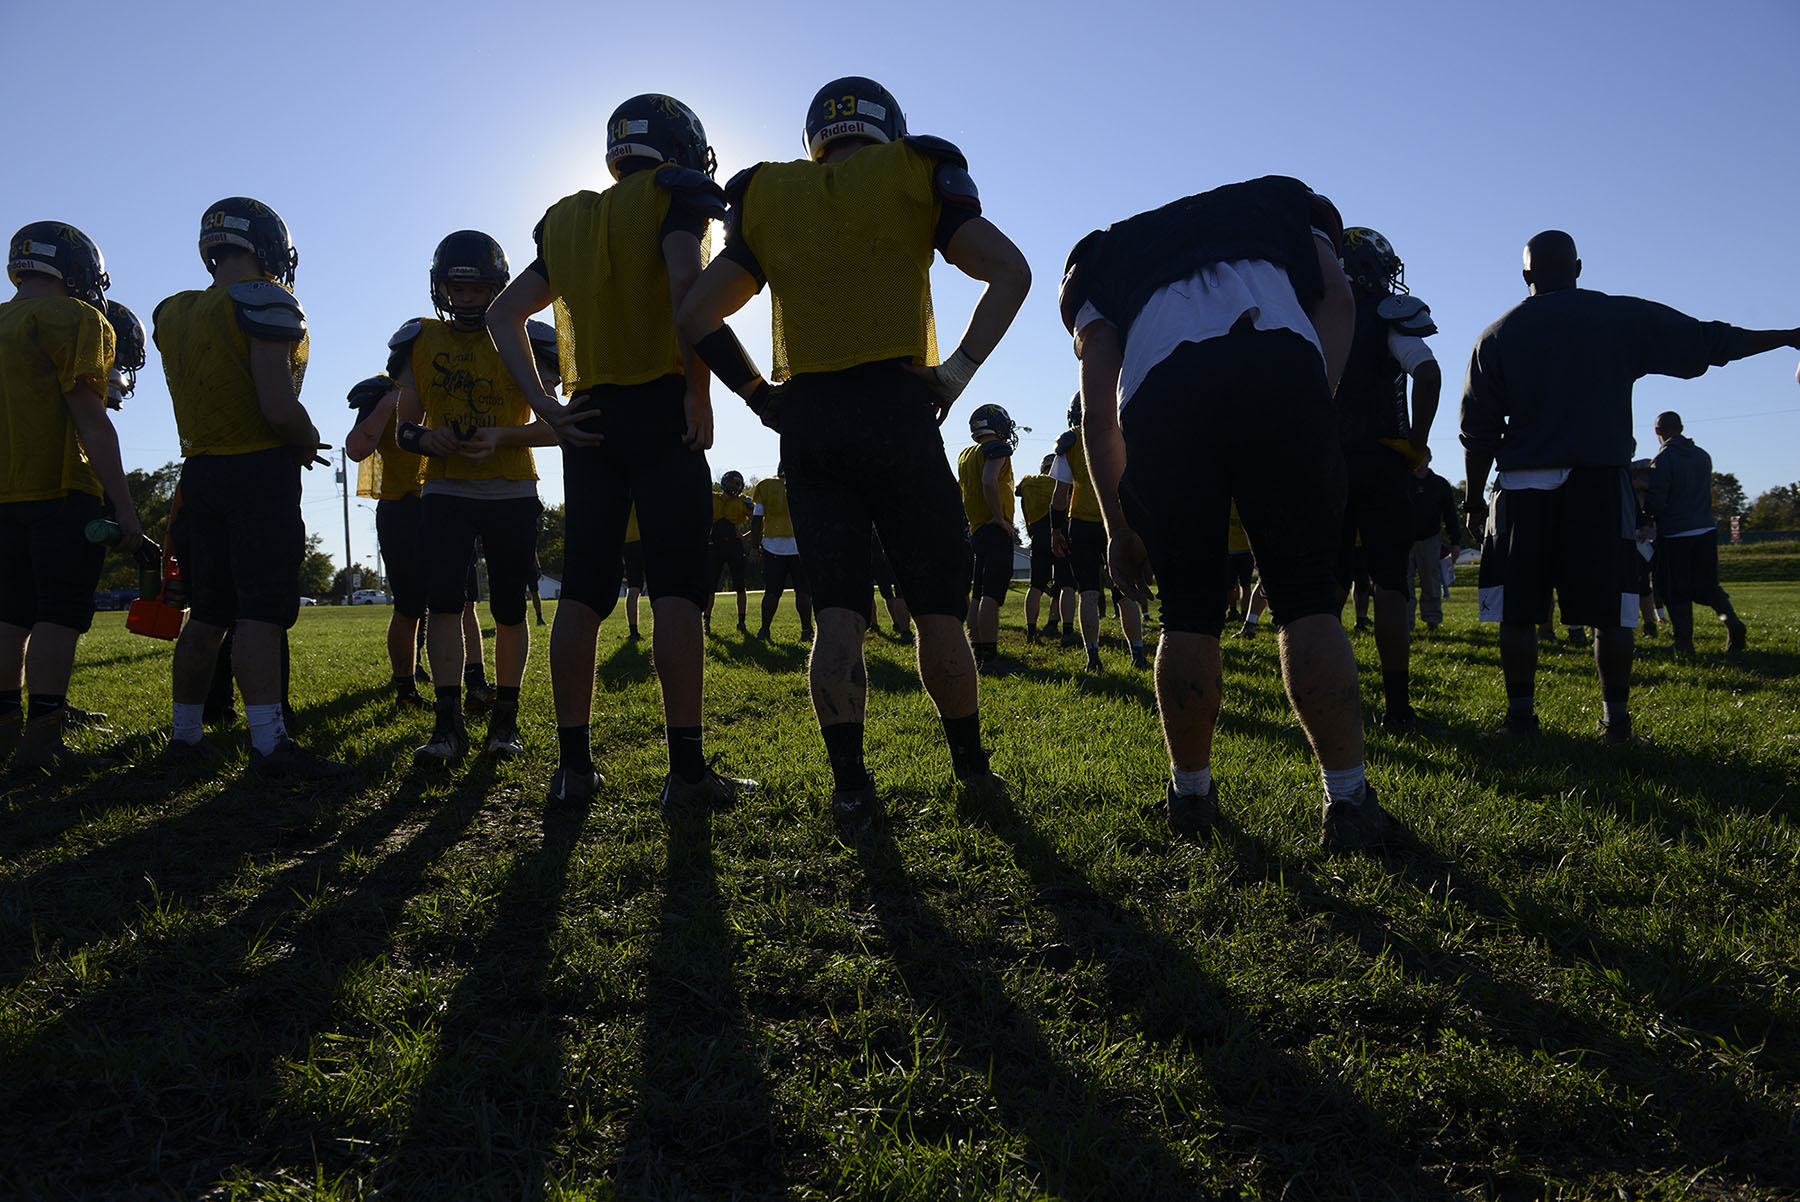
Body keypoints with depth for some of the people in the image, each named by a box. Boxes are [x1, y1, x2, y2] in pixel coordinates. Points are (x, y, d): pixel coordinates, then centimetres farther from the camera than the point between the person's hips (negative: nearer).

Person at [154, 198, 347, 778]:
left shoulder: (173, 314, 13)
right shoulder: (265, 302, -11)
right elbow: (279, 408, -18)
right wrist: (309, 443, 0)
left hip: (199, 470, 7)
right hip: (259, 470, -7)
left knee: (208, 613, 13)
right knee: (262, 611, -9)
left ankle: (185, 736, 20)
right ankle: (268, 742, -10)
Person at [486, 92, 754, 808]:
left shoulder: (569, 221, 20)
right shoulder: (674, 196, 2)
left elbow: (503, 315, 17)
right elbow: (687, 281, -18)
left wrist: (545, 407, 9)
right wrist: (699, 392, -13)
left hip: (589, 419, 6)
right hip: (659, 408, -6)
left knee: (583, 592, 6)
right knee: (677, 589, -6)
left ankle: (573, 765, 9)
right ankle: (687, 769, -7)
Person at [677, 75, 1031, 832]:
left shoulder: (769, 199, 14)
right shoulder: (912, 176, 6)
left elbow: (697, 316, 13)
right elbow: (1010, 272, -3)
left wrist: (760, 395, 11)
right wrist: (959, 369, -3)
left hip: (807, 422, 3)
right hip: (897, 408, -2)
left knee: (837, 613, 2)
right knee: (937, 610, 7)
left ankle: (850, 788, -2)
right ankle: (973, 770, 18)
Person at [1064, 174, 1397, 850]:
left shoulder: (1106, 259, 35)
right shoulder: (1284, 207, 38)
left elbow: (1099, 418, 23)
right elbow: (1336, 300, 15)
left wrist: (1119, 529, 25)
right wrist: (1315, 416, 9)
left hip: (1159, 391, 1)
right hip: (1282, 370, 0)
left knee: (1189, 610, 12)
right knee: (1306, 597, 7)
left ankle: (1191, 793, 23)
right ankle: (1349, 802, 7)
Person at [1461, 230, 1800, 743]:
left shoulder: (1498, 336, 4)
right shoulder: (1624, 318, 4)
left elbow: (1479, 430, 2)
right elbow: (1710, 343, 11)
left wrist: (1475, 497, 10)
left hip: (1525, 486, 0)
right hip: (1600, 483, 1)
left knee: (1517, 611, 5)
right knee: (1610, 611, 6)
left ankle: (1520, 717, 5)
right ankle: (1617, 721, 9)